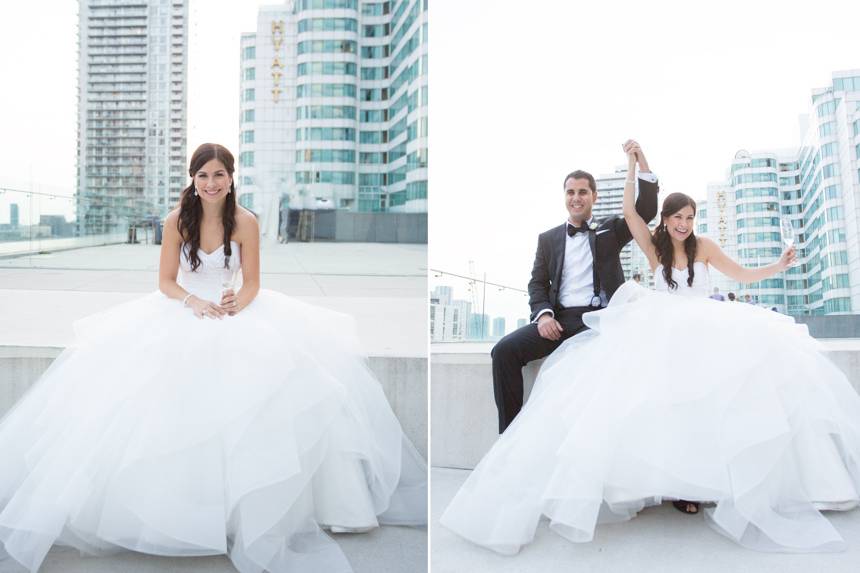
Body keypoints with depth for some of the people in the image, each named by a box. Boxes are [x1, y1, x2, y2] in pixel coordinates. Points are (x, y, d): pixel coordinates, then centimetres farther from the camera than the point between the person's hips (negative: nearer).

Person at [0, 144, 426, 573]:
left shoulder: (246, 222, -7)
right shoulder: (177, 221, -4)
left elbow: (252, 284, -3)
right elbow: (166, 282, 0)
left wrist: (237, 302, -24)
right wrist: (195, 302, -18)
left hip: (237, 309, -1)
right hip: (185, 309, 1)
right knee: (164, 385, -22)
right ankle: (172, 493, -1)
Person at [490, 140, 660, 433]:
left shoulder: (610, 229, 16)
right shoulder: (548, 238, 19)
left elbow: (647, 210, 3)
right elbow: (537, 283, 14)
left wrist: (641, 160, -7)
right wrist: (544, 314, -7)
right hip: (559, 319, 2)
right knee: (505, 350, -21)